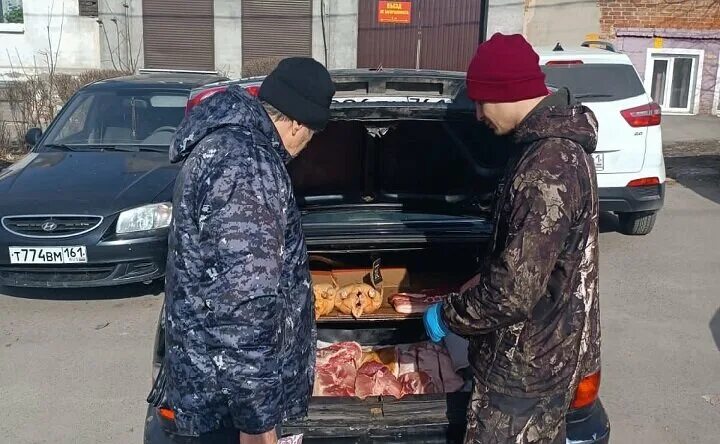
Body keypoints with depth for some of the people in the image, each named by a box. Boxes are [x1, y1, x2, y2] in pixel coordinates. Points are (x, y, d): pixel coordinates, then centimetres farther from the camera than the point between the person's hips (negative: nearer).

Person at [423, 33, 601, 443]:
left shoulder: (547, 169, -29)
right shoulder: (557, 141, 5)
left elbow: (514, 292, -30)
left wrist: (448, 315, -15)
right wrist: (482, 280, 17)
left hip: (528, 359, -10)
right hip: (548, 346, 10)